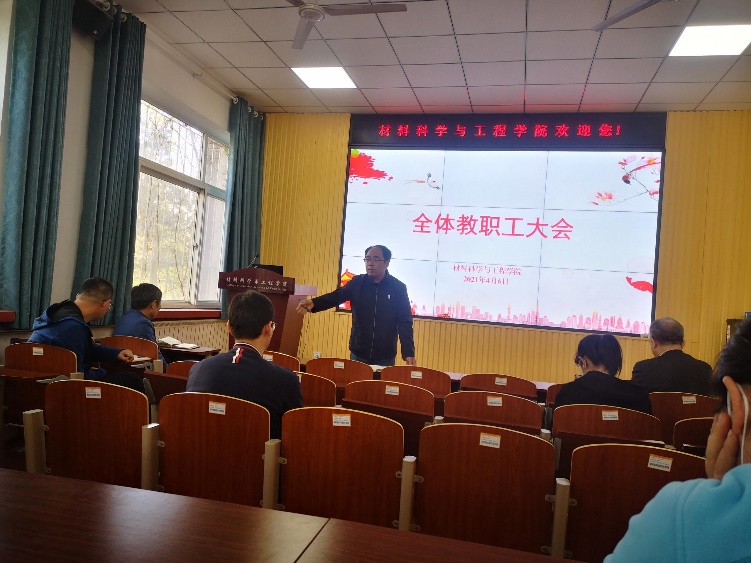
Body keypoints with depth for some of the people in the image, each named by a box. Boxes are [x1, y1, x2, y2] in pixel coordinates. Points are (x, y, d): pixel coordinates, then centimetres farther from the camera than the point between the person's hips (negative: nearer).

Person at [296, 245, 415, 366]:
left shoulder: (398, 288, -5)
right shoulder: (357, 283, 1)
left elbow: (405, 322, -6)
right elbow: (337, 296, -14)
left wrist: (409, 352, -15)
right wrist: (313, 303, -34)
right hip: (358, 354, 2)